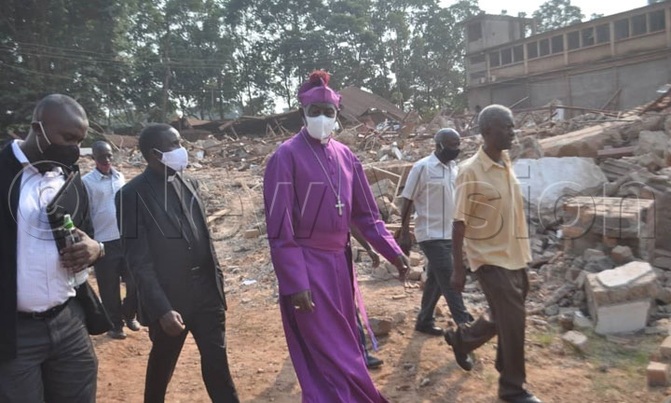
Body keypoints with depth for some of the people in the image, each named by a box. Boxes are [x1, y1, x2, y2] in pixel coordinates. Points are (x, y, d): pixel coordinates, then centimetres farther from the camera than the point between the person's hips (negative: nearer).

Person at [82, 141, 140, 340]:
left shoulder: (120, 177, 8)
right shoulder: (86, 181, -8)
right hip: (104, 243, -4)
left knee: (136, 283, 6)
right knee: (109, 289, 6)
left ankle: (129, 315, 30)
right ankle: (115, 324, 24)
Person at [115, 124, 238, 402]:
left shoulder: (187, 184, 6)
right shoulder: (132, 194, -12)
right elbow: (138, 260, -14)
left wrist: (217, 276, 9)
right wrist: (161, 309, -18)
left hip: (205, 290, 4)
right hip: (169, 297, -4)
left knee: (217, 361, 9)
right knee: (162, 365, 17)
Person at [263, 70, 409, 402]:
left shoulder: (346, 157, 7)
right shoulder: (286, 156, -11)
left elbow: (366, 214, 12)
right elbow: (279, 228, -14)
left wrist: (394, 253, 3)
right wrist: (294, 282, -18)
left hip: (339, 263, 6)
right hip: (306, 266, -6)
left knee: (341, 347, 18)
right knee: (329, 356, -2)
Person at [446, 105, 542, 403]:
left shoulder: (507, 164, 6)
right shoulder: (471, 171, -16)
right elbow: (460, 223, -15)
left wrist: (523, 253, 18)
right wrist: (458, 269, -15)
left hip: (514, 256, 8)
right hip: (491, 258, -8)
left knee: (506, 319, 18)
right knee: (512, 322, -3)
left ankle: (461, 338, 42)